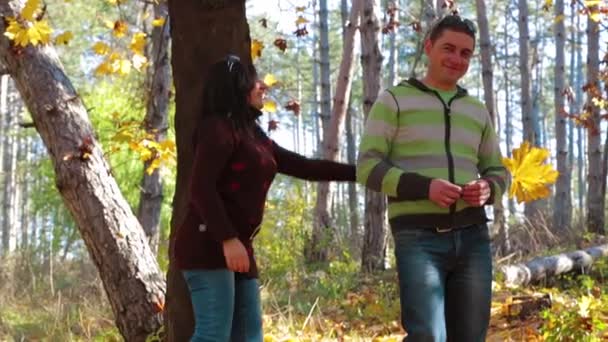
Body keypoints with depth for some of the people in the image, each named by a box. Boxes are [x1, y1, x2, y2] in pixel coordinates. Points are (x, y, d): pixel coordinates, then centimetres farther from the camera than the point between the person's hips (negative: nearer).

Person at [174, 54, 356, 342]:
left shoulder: (254, 136, 19)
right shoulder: (218, 127, -7)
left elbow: (302, 166, 22)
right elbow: (200, 188, -17)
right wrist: (228, 239, -23)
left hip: (237, 247, 9)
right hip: (207, 244, -9)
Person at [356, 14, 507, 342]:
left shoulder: (477, 111, 19)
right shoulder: (394, 100, 6)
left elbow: (497, 171, 25)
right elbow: (368, 166, -2)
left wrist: (488, 190, -1)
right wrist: (424, 187, -17)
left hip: (472, 237, 5)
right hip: (418, 237, -5)